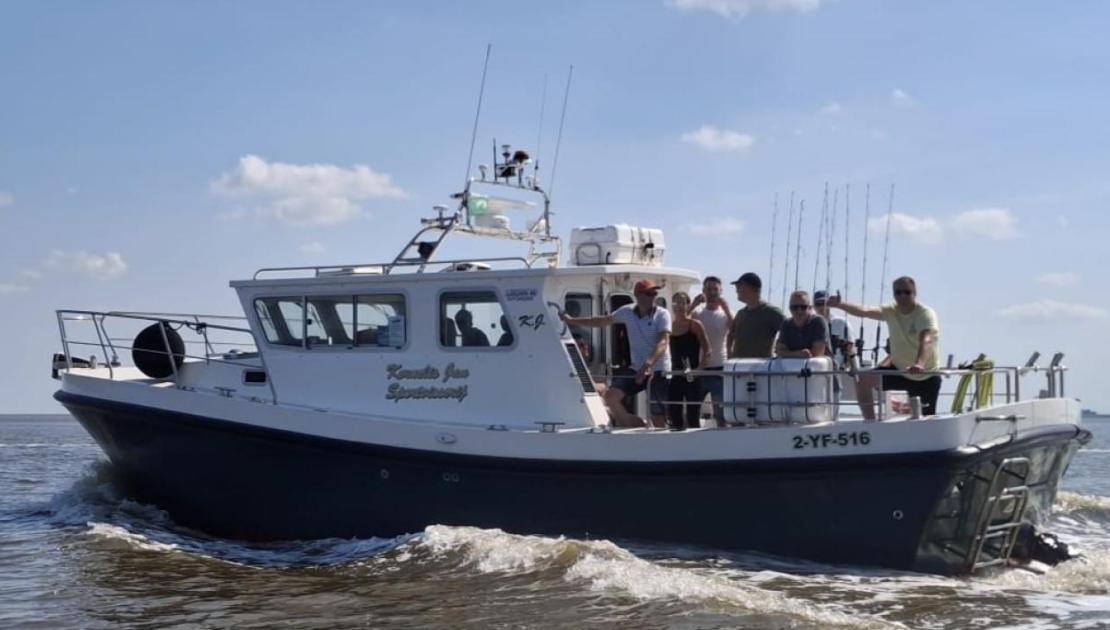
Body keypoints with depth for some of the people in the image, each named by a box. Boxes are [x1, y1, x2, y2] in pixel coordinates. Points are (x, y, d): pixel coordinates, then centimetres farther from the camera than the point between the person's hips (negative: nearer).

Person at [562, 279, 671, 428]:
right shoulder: (627, 312, 4)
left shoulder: (662, 315, -10)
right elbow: (603, 320, 18)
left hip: (658, 371, -4)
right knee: (611, 396, -11)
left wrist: (648, 364, -39)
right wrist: (571, 320, 20)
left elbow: (663, 342, -23)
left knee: (658, 418, -7)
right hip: (637, 369, 5)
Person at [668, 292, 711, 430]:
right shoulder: (670, 326, 11)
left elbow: (706, 350, -8)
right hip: (675, 376, 5)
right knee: (674, 417, 4)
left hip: (692, 377, -5)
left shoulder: (694, 325, -3)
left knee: (693, 417, -3)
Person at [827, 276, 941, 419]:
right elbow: (865, 311, -22)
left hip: (927, 376, -4)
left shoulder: (926, 313, -19)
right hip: (900, 369, 5)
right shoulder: (892, 311, -4)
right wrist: (839, 304, -42)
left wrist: (919, 364, -58)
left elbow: (926, 340, -38)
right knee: (864, 379, -15)